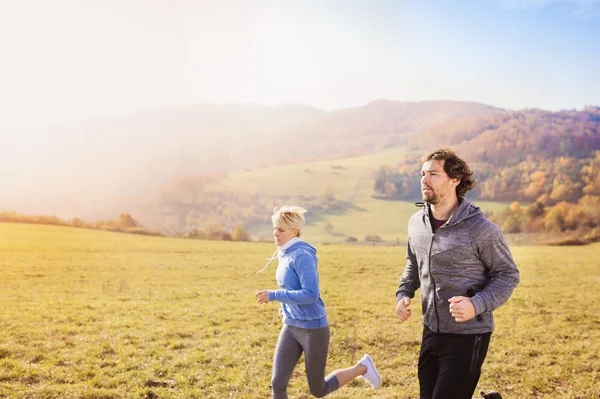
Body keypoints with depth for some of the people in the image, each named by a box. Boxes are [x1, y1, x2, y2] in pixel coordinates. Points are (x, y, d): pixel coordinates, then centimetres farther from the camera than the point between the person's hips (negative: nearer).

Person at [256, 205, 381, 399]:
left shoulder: (302, 256, -20)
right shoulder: (285, 254, 7)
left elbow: (311, 295, -26)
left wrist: (274, 296, -26)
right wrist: (287, 304, 12)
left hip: (313, 328, -8)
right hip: (291, 327, 8)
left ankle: (362, 368, 30)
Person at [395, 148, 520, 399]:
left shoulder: (480, 228, -17)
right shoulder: (416, 223, 1)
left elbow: (508, 275, -9)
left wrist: (477, 305, -24)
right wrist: (404, 293, 1)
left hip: (468, 336, -6)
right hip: (431, 331, 7)